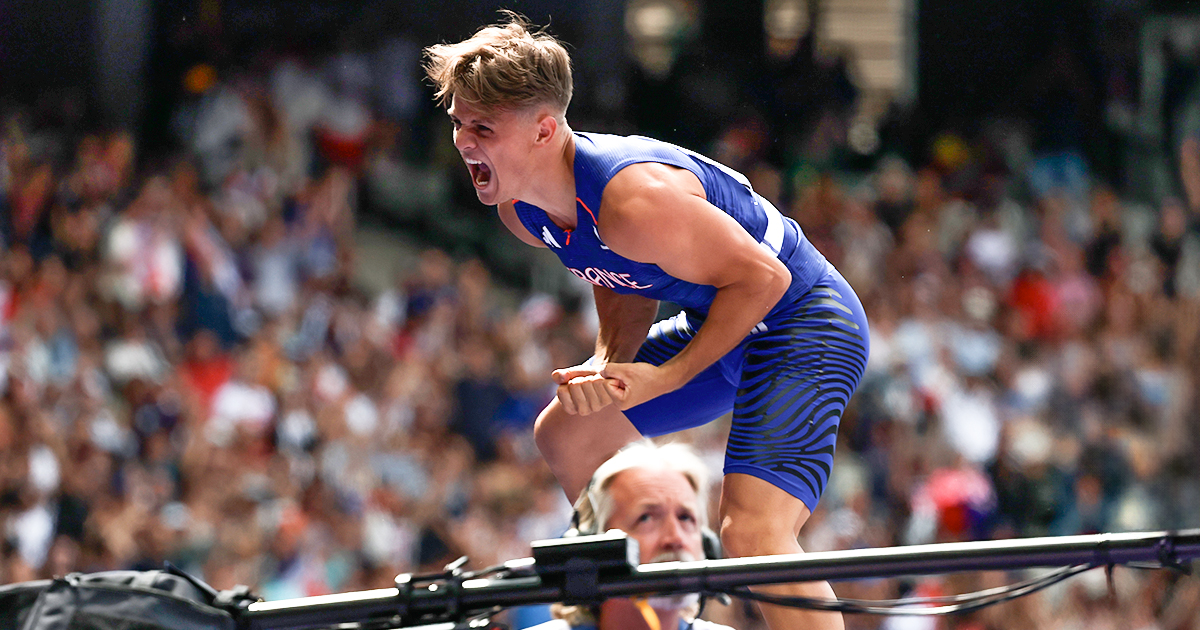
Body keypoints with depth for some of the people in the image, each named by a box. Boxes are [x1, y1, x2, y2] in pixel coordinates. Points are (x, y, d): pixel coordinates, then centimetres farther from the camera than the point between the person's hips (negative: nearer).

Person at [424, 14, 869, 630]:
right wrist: (608, 364, -9)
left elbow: (762, 276, -26)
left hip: (805, 322, -10)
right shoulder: (521, 208, -4)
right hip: (718, 326, 10)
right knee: (565, 435, 21)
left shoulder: (634, 201, -34)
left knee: (752, 532, -28)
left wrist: (667, 378, -24)